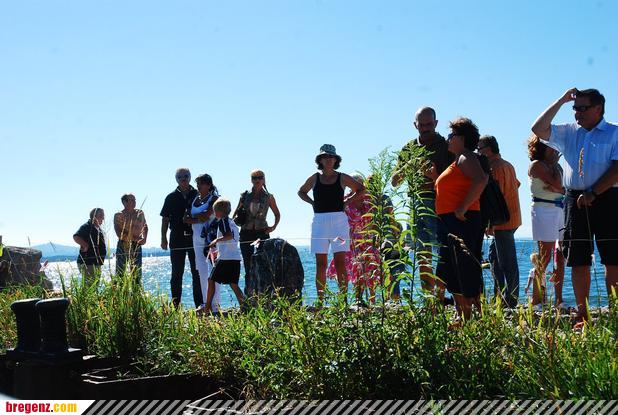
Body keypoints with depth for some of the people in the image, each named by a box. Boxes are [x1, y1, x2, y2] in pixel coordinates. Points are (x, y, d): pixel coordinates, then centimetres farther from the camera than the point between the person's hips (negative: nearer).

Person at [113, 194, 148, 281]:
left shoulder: (140, 213, 11)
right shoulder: (118, 215, -3)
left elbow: (145, 226, 24)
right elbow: (119, 233, -13)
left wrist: (144, 238, 5)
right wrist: (135, 238, -17)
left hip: (137, 246, 4)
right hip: (123, 245, -4)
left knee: (137, 272, 3)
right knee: (120, 271, -6)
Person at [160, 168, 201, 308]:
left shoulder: (198, 195, 6)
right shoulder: (171, 197, 8)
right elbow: (165, 219, 8)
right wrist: (163, 238, 2)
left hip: (195, 237, 0)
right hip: (177, 238, 0)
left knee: (197, 272, 1)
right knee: (176, 273, 3)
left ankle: (199, 304, 5)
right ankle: (175, 305, 7)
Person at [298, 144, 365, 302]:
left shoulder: (342, 178, 5)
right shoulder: (314, 178, 9)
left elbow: (361, 189, 17)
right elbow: (301, 192, 26)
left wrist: (347, 201, 5)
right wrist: (312, 202, 9)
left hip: (339, 221, -2)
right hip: (319, 222, 2)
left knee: (340, 262, -5)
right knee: (320, 264, 1)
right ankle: (320, 301, 3)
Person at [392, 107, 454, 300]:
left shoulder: (446, 146, 2)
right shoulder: (409, 148, 15)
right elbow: (394, 182, 14)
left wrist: (437, 184, -20)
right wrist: (406, 168, -6)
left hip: (440, 205, -4)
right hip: (416, 204, 4)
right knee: (422, 255, 5)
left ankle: (440, 294, -5)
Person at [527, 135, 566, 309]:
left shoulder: (556, 166, 20)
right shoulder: (537, 164, -3)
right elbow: (558, 184, -15)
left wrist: (555, 188, -13)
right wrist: (555, 163, -2)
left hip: (560, 210, 7)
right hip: (544, 211, -7)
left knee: (560, 256, 4)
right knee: (545, 257, -10)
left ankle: (559, 300, 7)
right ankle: (536, 301, -8)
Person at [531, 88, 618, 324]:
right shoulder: (569, 133, 15)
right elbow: (539, 129, 8)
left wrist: (593, 193, -15)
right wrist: (561, 101, 7)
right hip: (575, 200, 4)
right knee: (579, 261, 4)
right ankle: (582, 315, 8)